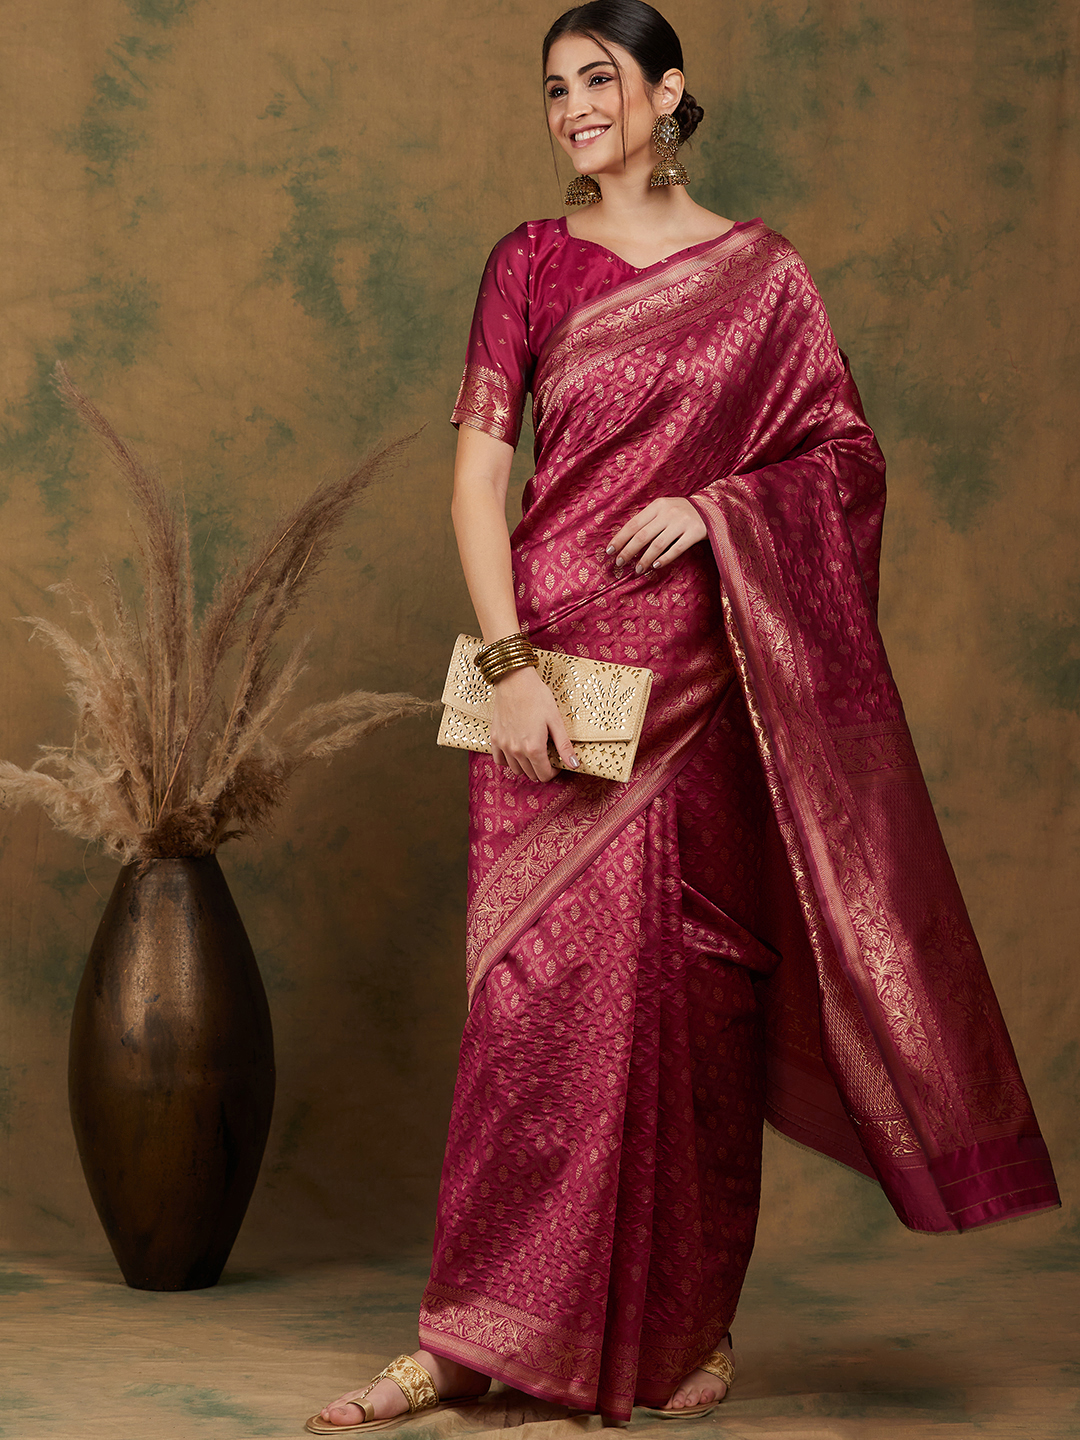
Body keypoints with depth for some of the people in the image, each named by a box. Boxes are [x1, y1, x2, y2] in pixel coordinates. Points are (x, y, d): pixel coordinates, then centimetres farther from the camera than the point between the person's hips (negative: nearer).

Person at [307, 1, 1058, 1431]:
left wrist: (714, 506, -12)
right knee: (539, 987, -3)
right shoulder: (529, 264, 6)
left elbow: (850, 456, 5)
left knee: (698, 988, 3)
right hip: (557, 656, 0)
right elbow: (478, 470, -1)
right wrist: (511, 664, -12)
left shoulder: (759, 271, 6)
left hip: (704, 674, 0)